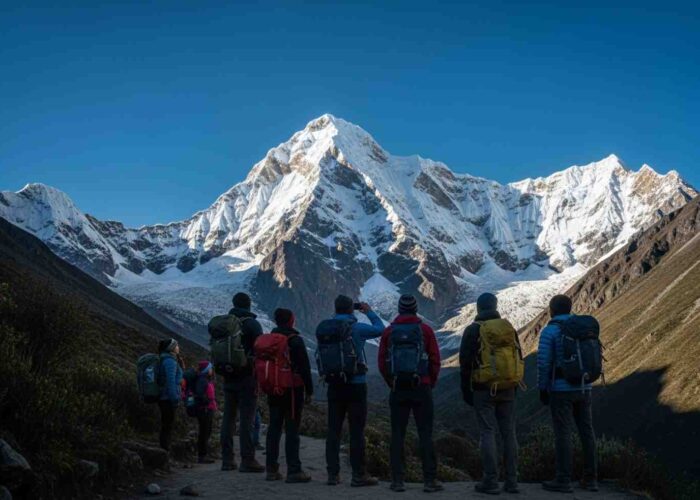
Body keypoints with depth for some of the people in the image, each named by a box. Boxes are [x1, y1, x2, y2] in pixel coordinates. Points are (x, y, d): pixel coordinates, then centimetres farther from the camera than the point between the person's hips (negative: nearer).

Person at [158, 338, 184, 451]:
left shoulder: (165, 360, 15)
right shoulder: (170, 361, -14)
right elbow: (170, 381, -20)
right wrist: (175, 399, -20)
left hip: (164, 398, 9)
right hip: (168, 398, -9)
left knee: (166, 426, 12)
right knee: (167, 426, -6)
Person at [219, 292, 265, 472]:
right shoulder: (252, 324, -7)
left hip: (228, 378, 6)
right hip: (247, 378, -6)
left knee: (228, 417, 11)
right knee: (247, 418, -5)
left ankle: (227, 459, 13)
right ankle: (247, 460, -7)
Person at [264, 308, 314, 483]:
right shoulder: (295, 340, -11)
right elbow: (304, 367, -11)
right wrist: (309, 390, -5)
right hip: (292, 390, -7)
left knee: (274, 428, 10)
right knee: (292, 430, -6)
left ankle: (271, 469, 13)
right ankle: (294, 471, -6)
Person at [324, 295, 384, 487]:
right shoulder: (357, 328, -11)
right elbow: (380, 329, 5)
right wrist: (369, 312, 16)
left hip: (334, 385, 4)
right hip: (356, 384, -4)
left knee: (334, 430, 8)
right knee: (357, 431, 0)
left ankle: (333, 473, 11)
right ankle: (358, 474, 3)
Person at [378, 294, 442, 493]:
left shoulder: (389, 332, 4)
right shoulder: (425, 330, -1)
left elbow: (382, 363, 4)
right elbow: (435, 361, 0)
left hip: (398, 389, 1)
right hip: (422, 388, -1)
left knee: (397, 434, 6)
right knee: (425, 434, 2)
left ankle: (397, 480, 6)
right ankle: (430, 480, 2)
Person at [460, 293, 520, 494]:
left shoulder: (473, 330, -3)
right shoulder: (509, 328, 8)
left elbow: (465, 363, -4)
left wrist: (466, 391, 4)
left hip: (483, 390, -4)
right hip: (507, 390, 4)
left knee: (487, 433, -3)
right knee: (509, 433, 7)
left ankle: (491, 482, -3)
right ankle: (511, 481, 9)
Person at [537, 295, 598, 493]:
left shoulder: (548, 331, -9)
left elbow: (543, 362, -13)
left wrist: (542, 389, -4)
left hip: (560, 388, -5)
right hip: (582, 388, 5)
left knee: (562, 434, -1)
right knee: (586, 432, 10)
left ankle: (563, 481, 0)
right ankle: (590, 479, 13)